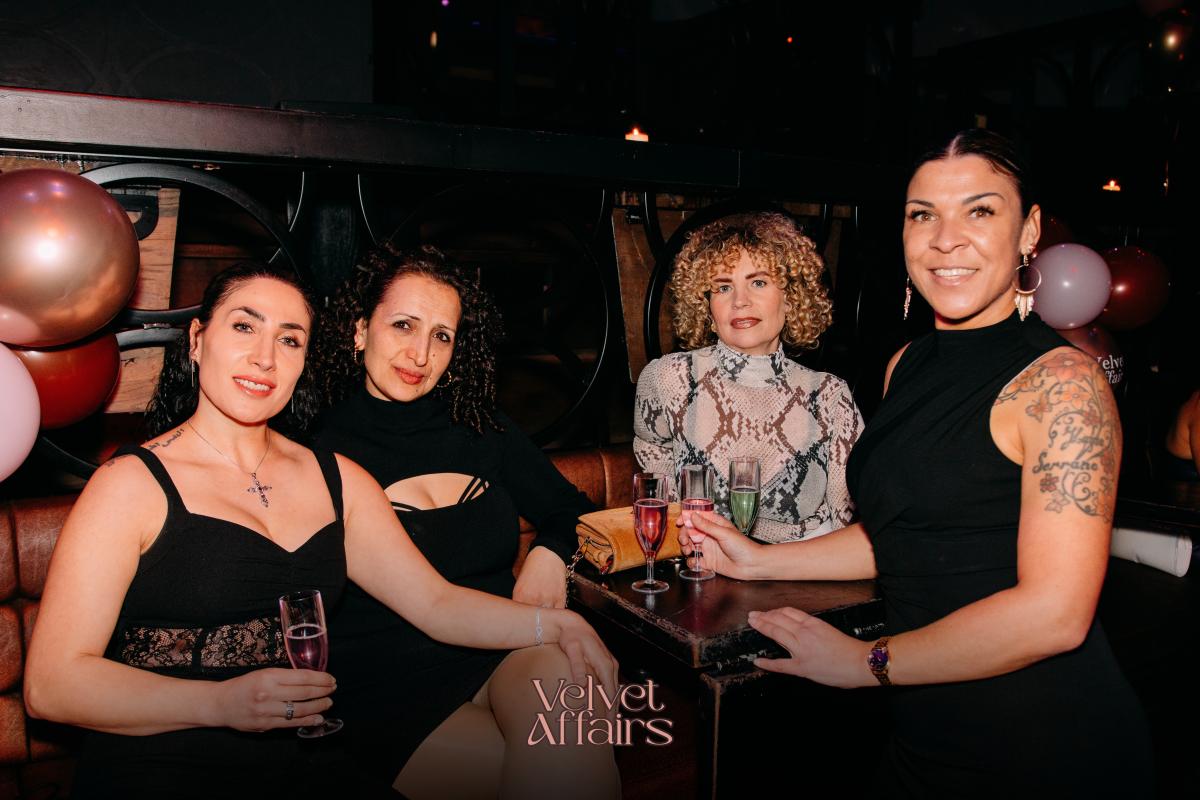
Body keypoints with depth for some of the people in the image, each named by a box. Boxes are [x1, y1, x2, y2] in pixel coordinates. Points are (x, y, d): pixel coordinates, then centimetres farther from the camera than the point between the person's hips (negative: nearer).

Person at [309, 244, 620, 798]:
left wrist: (550, 553, -2)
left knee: (557, 680, -31)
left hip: (512, 657, 4)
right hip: (390, 693, -4)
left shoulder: (482, 430, 13)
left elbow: (568, 510, 22)